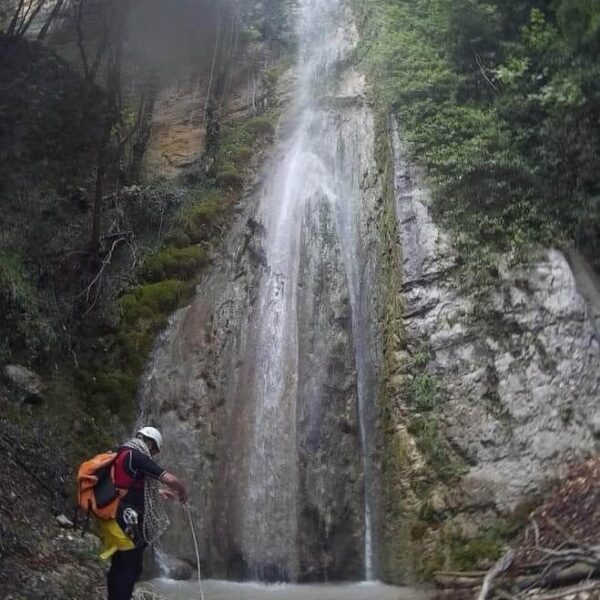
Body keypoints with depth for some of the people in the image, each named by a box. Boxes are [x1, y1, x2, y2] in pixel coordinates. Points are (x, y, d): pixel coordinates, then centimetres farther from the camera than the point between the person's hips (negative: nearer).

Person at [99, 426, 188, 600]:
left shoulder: (120, 455, 14)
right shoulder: (137, 457, -14)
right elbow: (171, 480, -19)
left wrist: (159, 491, 30)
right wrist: (183, 492, 0)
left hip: (115, 522, 10)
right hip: (127, 523, -9)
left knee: (119, 569, 16)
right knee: (130, 570, -3)